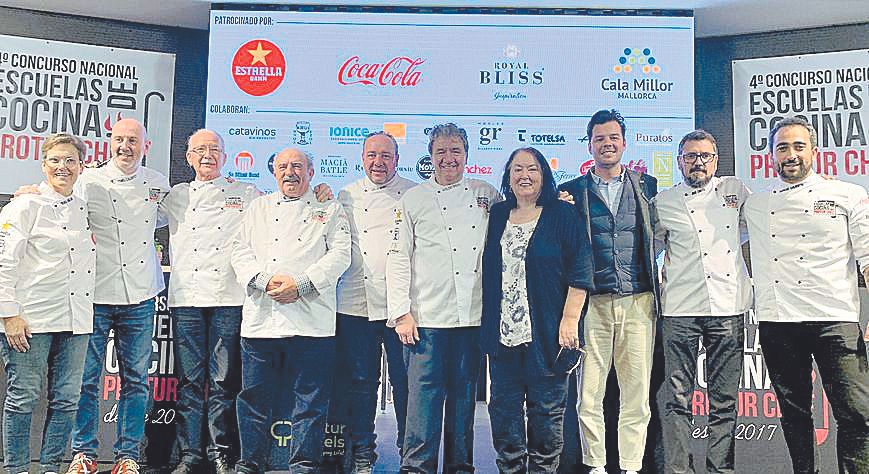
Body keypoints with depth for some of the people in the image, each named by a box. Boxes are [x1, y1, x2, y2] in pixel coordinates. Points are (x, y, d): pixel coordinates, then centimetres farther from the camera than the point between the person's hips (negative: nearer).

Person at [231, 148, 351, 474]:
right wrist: (264, 280, -9)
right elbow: (240, 251, 10)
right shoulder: (258, 208, 19)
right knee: (254, 395, 6)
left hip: (311, 321, -2)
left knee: (310, 398, 1)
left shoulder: (330, 210, 12)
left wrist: (301, 284, -12)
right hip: (260, 317, 2)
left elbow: (340, 254, 0)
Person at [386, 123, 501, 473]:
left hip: (474, 315, 3)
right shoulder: (413, 200, 4)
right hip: (427, 316, -2)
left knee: (464, 394, 11)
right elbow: (398, 258, 0)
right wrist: (401, 312, -5)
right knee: (425, 394, -3)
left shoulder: (487, 195, 11)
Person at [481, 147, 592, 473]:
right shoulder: (496, 215, 11)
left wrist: (570, 320, -11)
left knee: (546, 409, 5)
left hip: (546, 333, -4)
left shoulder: (562, 215, 0)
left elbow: (579, 272, -5)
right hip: (502, 333, 4)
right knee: (504, 409, 9)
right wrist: (488, 323, 13)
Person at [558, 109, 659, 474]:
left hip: (638, 302, 1)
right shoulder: (571, 191, 10)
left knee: (637, 393, 3)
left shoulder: (647, 185, 14)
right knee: (589, 392, 0)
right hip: (592, 303, -1)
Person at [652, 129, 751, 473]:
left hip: (729, 307, 2)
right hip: (681, 310, -2)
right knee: (677, 398, -3)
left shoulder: (735, 190, 12)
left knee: (725, 399, 7)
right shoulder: (663, 203, 7)